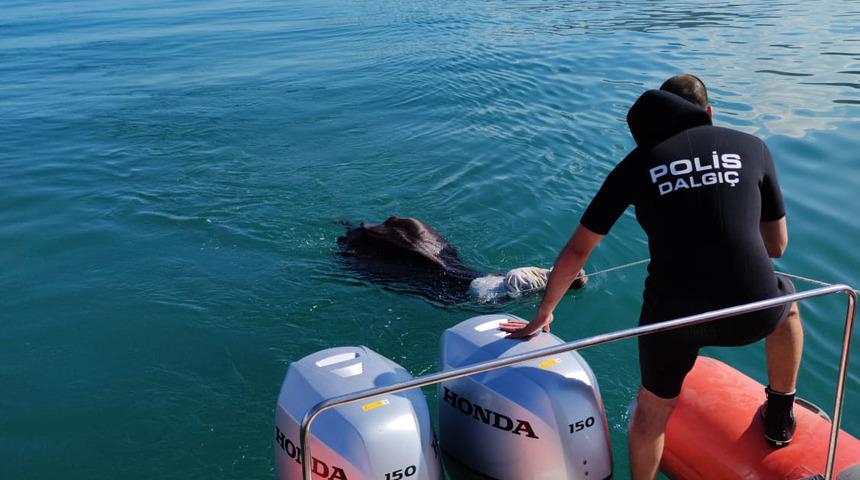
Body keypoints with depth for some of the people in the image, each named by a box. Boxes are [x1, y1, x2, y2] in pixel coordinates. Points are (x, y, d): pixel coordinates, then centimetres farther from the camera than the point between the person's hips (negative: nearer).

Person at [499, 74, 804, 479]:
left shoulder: (638, 162, 10)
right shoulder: (752, 147, 12)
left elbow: (577, 250, 12)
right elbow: (777, 245, 19)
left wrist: (544, 314, 24)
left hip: (673, 314, -1)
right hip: (753, 312, 1)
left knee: (652, 408, 26)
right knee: (786, 302, 37)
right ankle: (780, 416, 49)